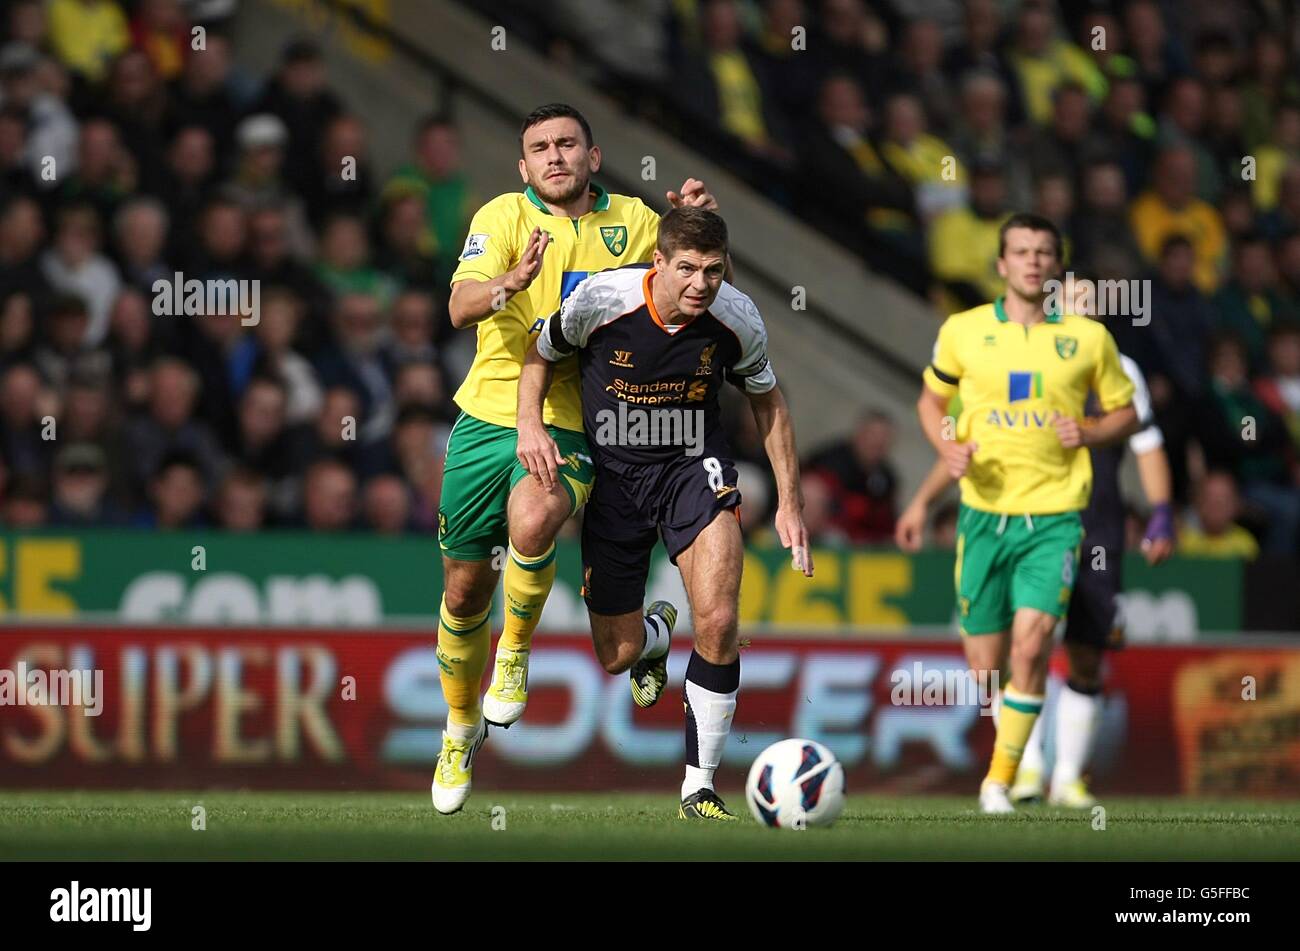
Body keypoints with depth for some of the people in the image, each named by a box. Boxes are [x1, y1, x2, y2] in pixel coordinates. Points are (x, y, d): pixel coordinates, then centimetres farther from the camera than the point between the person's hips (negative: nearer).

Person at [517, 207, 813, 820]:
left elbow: (767, 401, 5)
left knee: (718, 624, -21)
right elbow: (541, 355, 1)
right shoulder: (600, 300, -20)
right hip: (611, 474, 0)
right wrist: (530, 424, -17)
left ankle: (699, 787, -7)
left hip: (695, 469, 0)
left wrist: (789, 503, 3)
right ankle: (656, 634, 45)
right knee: (616, 656, 4)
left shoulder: (737, 320, -14)